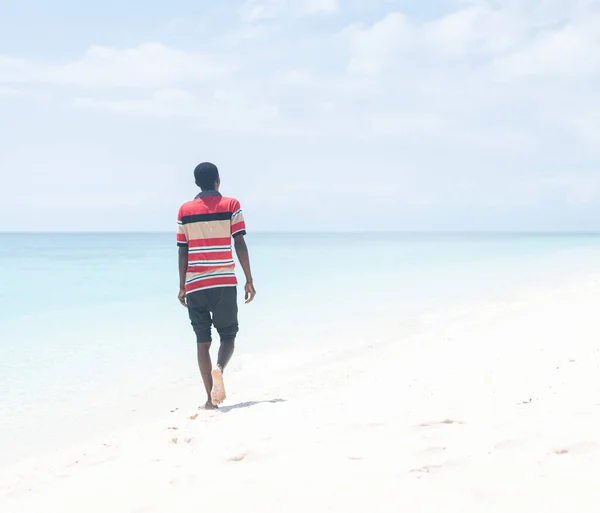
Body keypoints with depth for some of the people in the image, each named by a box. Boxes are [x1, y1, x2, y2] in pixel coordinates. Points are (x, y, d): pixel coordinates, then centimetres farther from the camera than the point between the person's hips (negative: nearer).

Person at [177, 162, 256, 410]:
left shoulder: (185, 210, 7)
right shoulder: (231, 206, 1)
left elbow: (183, 251, 6)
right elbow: (240, 244, -3)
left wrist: (182, 287, 11)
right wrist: (249, 280, 1)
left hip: (195, 285, 2)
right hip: (225, 282, -1)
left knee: (203, 340, 6)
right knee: (228, 336, 9)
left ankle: (211, 398, 1)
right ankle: (219, 368, -23)